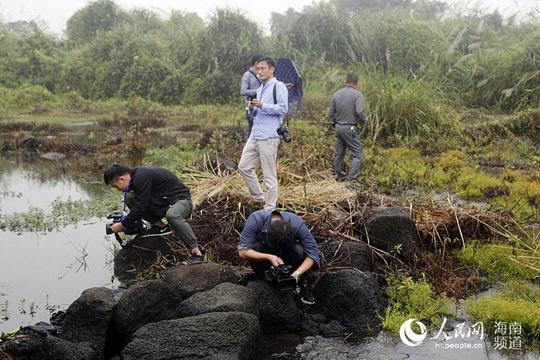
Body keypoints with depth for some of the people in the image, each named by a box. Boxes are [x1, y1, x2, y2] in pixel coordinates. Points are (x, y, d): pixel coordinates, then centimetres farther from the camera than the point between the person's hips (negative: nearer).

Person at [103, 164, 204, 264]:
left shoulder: (141, 178, -25)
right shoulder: (135, 176, 5)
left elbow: (140, 208, -25)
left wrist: (122, 225, -14)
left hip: (180, 199, -9)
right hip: (163, 202, 9)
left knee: (172, 215, -43)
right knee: (129, 198, -4)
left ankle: (196, 253, -34)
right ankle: (160, 226, 2)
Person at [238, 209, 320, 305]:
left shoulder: (297, 224, -32)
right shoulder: (255, 219, -34)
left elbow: (313, 253, -26)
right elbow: (242, 251, -34)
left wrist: (297, 273, -40)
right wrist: (268, 257, -46)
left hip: (286, 255, 0)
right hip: (264, 255, 0)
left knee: (298, 250, -32)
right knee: (256, 247, -33)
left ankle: (302, 286, -9)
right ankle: (261, 281, -8)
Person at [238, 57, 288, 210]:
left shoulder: (278, 86, -4)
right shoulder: (260, 89, 21)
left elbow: (283, 108, -15)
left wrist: (262, 106, -20)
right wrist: (252, 109, 5)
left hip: (269, 137, -9)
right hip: (254, 135, 9)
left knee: (269, 174, -4)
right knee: (244, 167, 10)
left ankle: (270, 208, 3)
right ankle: (258, 196, 25)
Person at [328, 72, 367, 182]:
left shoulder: (336, 94, 6)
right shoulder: (357, 95, -10)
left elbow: (330, 113, 7)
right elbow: (360, 112, -19)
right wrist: (363, 121, 1)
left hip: (338, 127, 6)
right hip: (350, 128, -6)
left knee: (339, 153, 15)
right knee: (357, 154, -1)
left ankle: (340, 176, 25)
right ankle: (352, 178, -11)